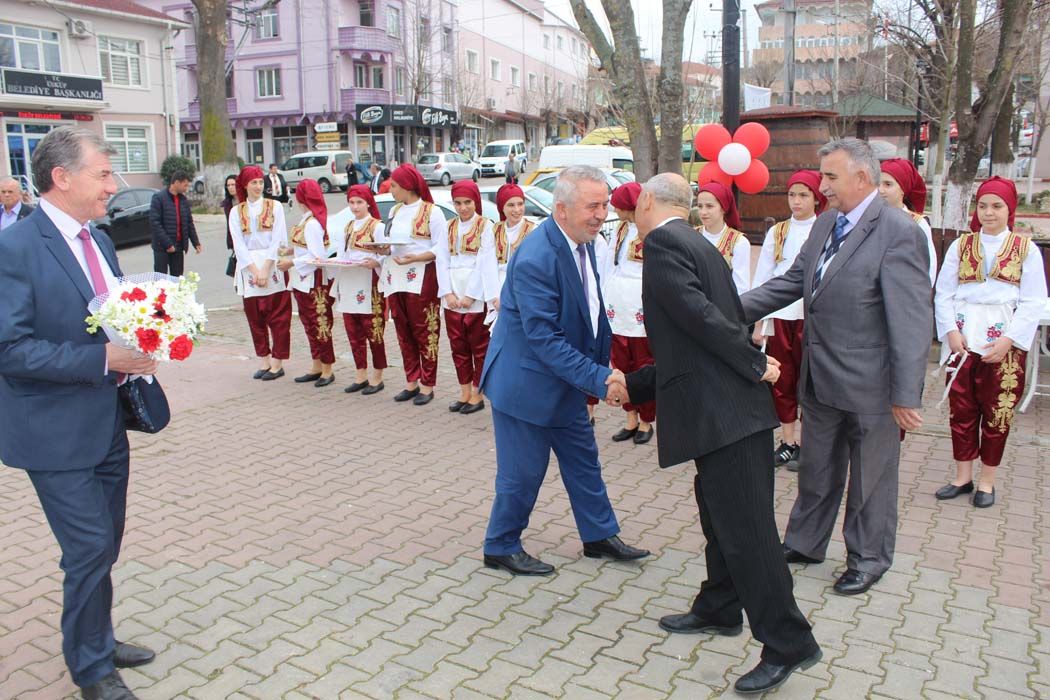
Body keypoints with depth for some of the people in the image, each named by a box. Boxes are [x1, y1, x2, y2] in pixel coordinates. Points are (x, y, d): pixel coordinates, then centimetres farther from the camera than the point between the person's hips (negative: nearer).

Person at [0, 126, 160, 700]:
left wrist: (137, 348, -3)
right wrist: (103, 360, -25)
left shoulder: (98, 239, 9)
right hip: (58, 434, -8)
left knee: (104, 546, 20)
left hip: (107, 425, 8)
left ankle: (97, 640, 40)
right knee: (90, 551, 1)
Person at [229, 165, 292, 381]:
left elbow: (278, 240, -5)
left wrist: (266, 269, -13)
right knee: (255, 317, 6)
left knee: (278, 317, -3)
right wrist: (254, 270, -10)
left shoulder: (275, 207, 3)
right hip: (248, 267, 3)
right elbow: (239, 245, 1)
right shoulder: (236, 212, 9)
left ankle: (277, 363, 3)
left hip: (273, 267, -2)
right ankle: (264, 361, 15)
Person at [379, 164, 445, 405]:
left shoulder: (431, 212, -6)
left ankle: (427, 385, 8)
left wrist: (415, 258, -21)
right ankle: (411, 381, 21)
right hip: (396, 278, 7)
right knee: (403, 332, 11)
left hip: (421, 279, -7)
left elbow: (441, 249, -10)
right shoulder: (395, 211, 16)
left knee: (424, 332, -1)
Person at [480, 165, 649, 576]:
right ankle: (501, 547, 26)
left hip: (566, 377, 9)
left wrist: (600, 368, 11)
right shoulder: (536, 259, -28)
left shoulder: (583, 242, 0)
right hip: (526, 381, -9)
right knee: (523, 471, 4)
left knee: (583, 459, 19)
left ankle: (598, 535, 37)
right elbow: (543, 339, -28)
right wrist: (598, 378, -29)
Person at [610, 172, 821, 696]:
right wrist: (632, 385, 24)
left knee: (745, 528, -2)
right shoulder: (698, 246, 20)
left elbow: (700, 316, -21)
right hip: (734, 409, 10)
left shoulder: (661, 243, -8)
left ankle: (787, 643, 9)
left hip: (723, 413, -10)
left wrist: (754, 364, -12)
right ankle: (719, 609, 38)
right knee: (720, 513, 22)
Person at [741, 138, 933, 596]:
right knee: (817, 470, 21)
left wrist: (906, 395, -21)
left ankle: (868, 561, 32)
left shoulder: (898, 232, -18)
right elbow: (792, 282, 10)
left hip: (869, 385, -7)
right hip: (821, 380, 7)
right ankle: (804, 544, 39)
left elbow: (913, 320, -20)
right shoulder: (825, 224, 6)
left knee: (870, 477, 12)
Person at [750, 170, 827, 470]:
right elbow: (762, 278, 9)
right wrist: (758, 323, 5)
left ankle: (805, 444, 13)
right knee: (782, 381, 8)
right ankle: (787, 442, 18)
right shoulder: (776, 232, 9)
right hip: (778, 316, 3)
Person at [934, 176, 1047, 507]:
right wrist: (951, 332, -9)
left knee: (997, 413, 4)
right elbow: (944, 294, 4)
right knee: (961, 411, 7)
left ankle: (987, 481, 18)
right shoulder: (960, 246, 6)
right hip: (962, 341, 2)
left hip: (1005, 346, -2)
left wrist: (1008, 340, -12)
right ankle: (962, 477, 20)